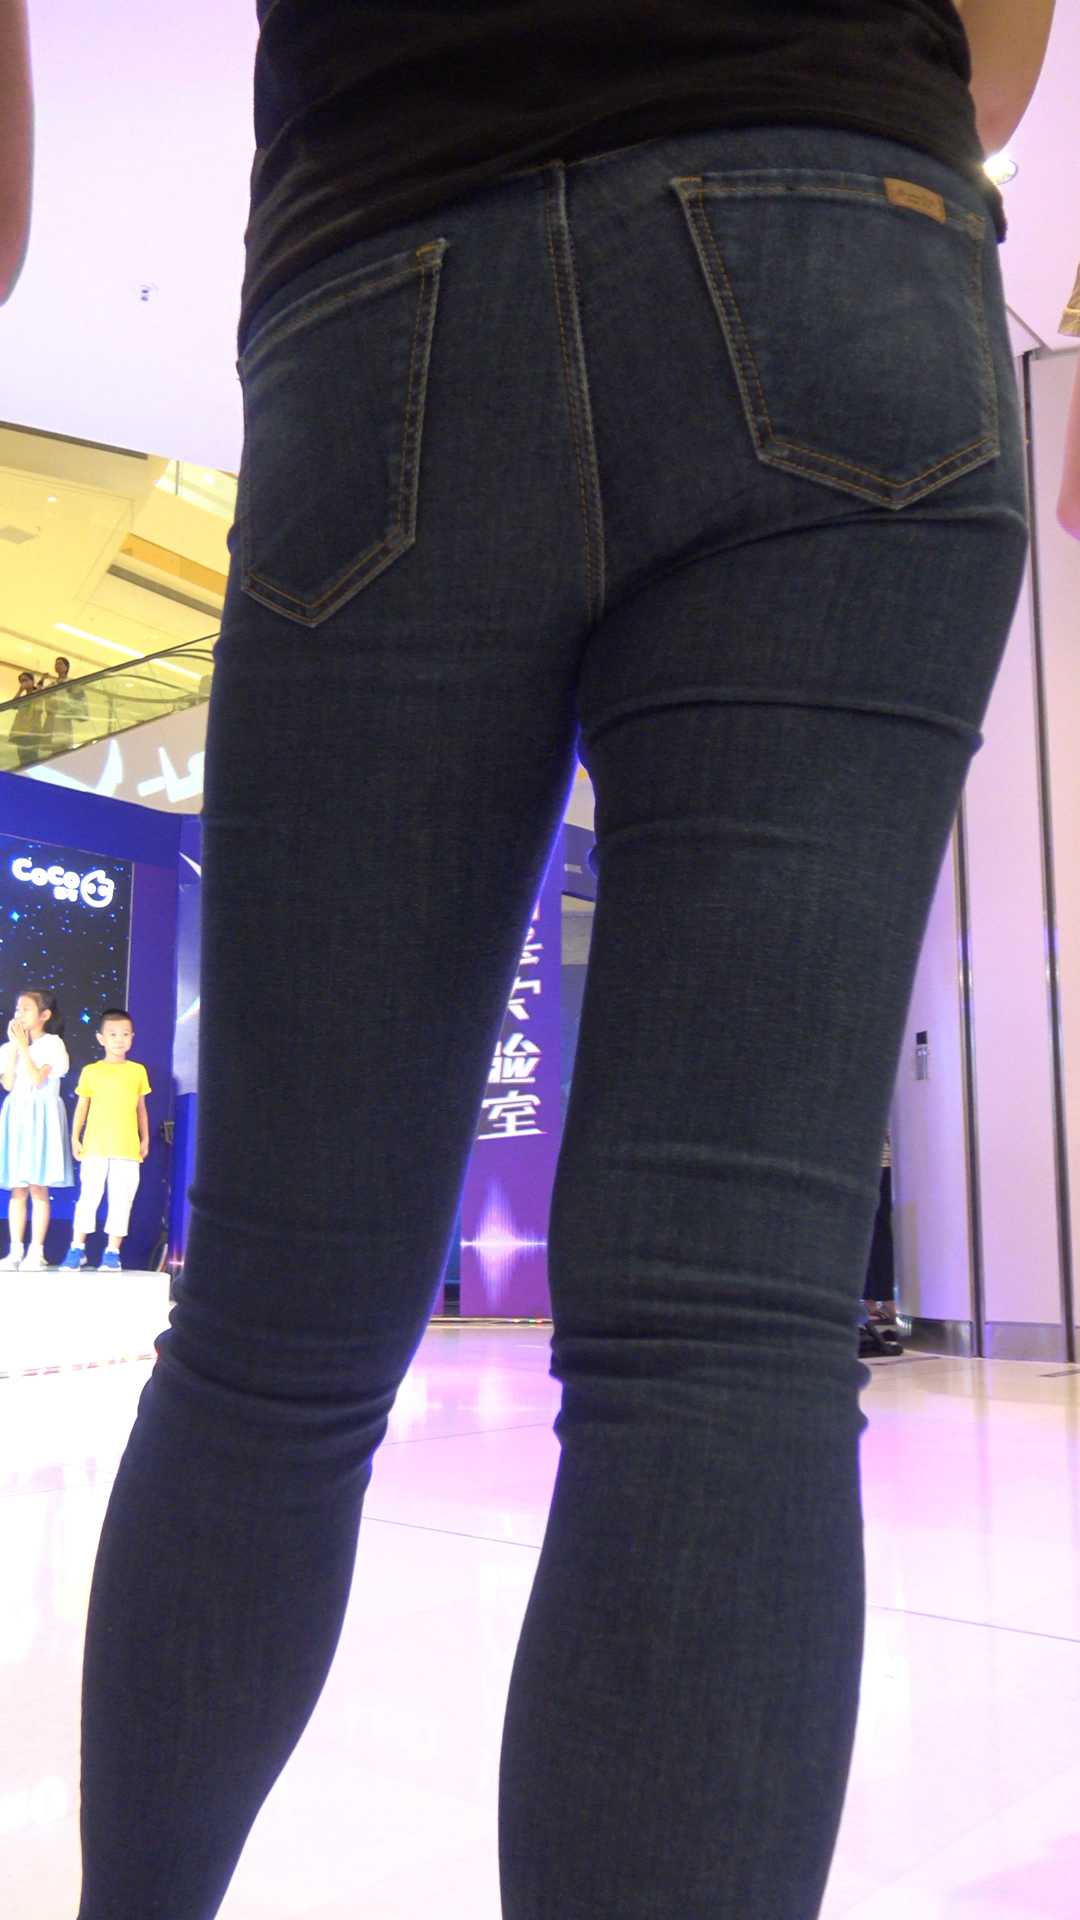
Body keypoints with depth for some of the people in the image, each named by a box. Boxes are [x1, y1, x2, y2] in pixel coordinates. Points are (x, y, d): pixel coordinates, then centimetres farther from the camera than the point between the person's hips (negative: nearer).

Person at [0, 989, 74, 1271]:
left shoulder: (52, 1044, -4)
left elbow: (38, 1079, -16)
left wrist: (23, 1046, -14)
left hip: (41, 1118, -5)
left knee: (38, 1187, -4)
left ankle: (36, 1251, 0)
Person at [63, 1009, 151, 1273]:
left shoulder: (138, 1071, 8)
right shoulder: (91, 1071, 4)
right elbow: (82, 1107, 8)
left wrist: (145, 1139, 12)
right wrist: (75, 1137, 2)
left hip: (127, 1147, 1)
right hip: (95, 1145, -1)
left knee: (121, 1199, 1)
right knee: (88, 1195, 2)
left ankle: (113, 1252, 9)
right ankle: (77, 1248, 12)